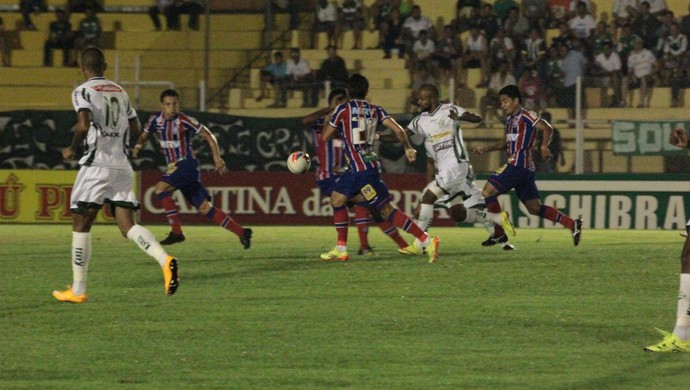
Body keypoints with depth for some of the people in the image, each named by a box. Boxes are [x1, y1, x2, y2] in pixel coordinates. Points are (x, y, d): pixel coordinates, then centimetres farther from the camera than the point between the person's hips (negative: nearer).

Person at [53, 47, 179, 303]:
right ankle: (164, 260, -25)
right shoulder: (119, 91, 15)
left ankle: (78, 290, 9)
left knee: (81, 224, 6)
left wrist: (72, 149, -5)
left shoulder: (83, 92, -5)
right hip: (123, 164, 5)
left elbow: (84, 125, -21)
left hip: (97, 163, -5)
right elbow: (135, 127, 22)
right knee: (127, 225, 1)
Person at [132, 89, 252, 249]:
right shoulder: (156, 119, 4)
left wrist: (217, 158, -13)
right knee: (204, 208, 4)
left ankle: (176, 231, -17)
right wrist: (138, 146, -5)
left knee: (160, 189, -23)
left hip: (186, 164, -6)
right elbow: (145, 135, 18)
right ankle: (241, 232, 9)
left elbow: (208, 135, -6)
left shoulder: (184, 121, -12)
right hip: (175, 167, 6)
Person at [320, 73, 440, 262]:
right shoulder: (375, 110, 8)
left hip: (361, 169, -7)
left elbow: (325, 137, 2)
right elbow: (398, 129, 0)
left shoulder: (343, 109, -6)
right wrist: (408, 148, 17)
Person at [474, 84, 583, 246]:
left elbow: (547, 128, -17)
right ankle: (572, 224, 8)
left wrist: (544, 146, -29)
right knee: (534, 208, 9)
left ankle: (499, 233, -7)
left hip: (519, 164, -10)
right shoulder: (510, 119, 20)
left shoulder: (525, 116, -8)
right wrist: (486, 148, 19)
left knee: (487, 192, -9)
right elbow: (506, 143, 30)